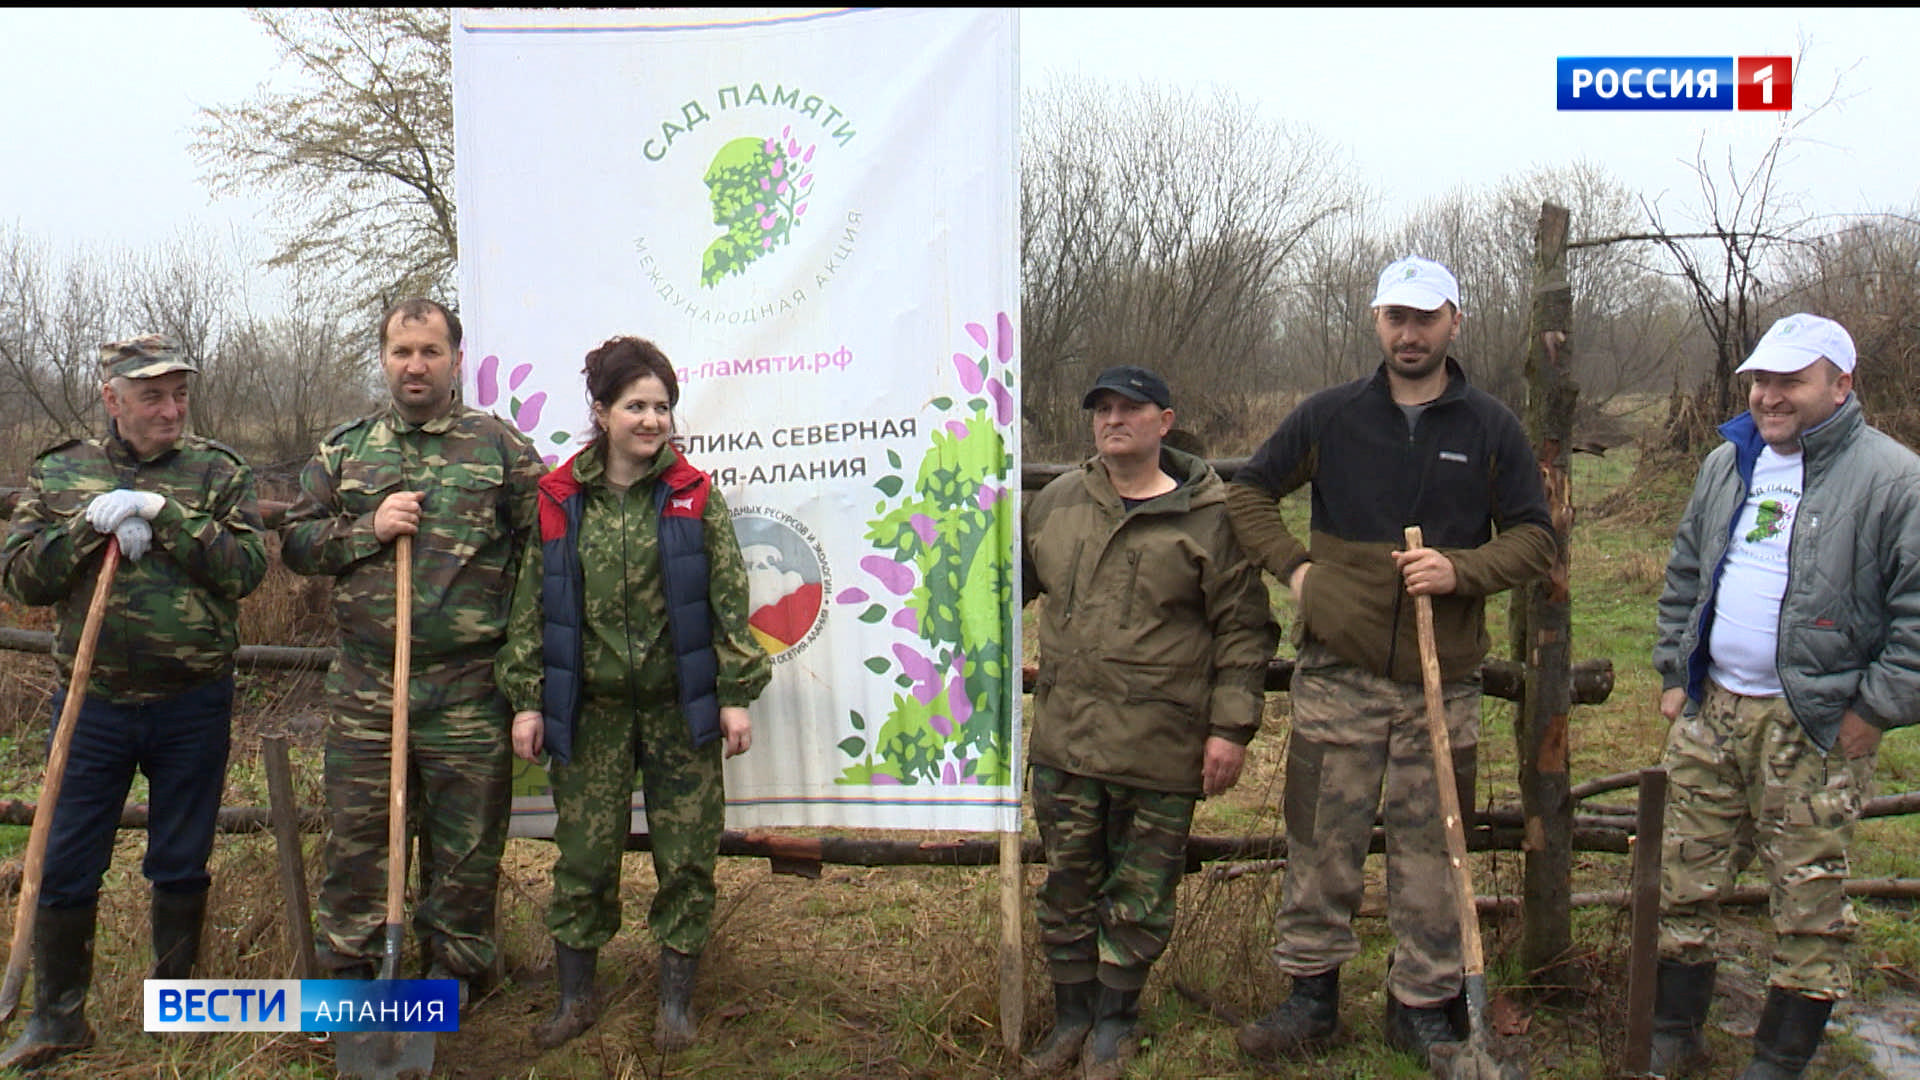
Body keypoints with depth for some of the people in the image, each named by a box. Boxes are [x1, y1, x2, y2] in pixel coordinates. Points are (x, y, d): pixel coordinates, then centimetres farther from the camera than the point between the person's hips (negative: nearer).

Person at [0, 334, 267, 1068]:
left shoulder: (219, 473, 1)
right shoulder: (59, 473, 5)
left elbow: (247, 567, -11)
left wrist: (163, 515, -20)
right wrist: (91, 524, -15)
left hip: (193, 705, -1)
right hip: (93, 704, 1)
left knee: (182, 863, 12)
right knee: (65, 867, 7)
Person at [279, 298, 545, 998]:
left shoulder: (500, 446, 3)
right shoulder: (344, 449, 12)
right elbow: (294, 541, 12)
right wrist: (368, 530, -7)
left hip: (468, 686, -2)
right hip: (363, 684, 2)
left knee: (465, 841, 7)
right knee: (355, 835, 8)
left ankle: (455, 972, 23)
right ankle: (346, 972, 24)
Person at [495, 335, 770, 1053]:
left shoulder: (696, 497, 0)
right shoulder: (560, 501, 2)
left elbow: (728, 601, 0)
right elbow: (532, 605, 5)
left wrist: (735, 696, -4)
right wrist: (526, 698, 1)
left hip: (679, 706, 0)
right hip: (590, 708, 1)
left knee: (687, 858, 5)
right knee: (582, 857, 8)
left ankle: (676, 999, 22)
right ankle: (575, 996, 27)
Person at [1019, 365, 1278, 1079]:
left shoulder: (1209, 517, -4)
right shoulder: (1057, 502, 8)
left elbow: (1244, 630, -3)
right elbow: (1011, 583, 25)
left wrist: (1231, 727, -8)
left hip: (1159, 747, -3)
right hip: (1064, 739, 4)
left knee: (1139, 895, 8)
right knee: (1066, 885, 13)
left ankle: (1115, 1020, 28)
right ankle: (1071, 1014, 30)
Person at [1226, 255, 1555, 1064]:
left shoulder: (1491, 429, 4)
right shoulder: (1329, 416, 4)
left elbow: (1535, 539, 5)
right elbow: (1247, 491, 14)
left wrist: (1461, 571, -13)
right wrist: (1292, 566, 0)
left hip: (1444, 681, 0)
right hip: (1338, 674, 0)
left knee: (1431, 852, 8)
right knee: (1320, 843, 6)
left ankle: (1424, 1006, 23)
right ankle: (1310, 993, 22)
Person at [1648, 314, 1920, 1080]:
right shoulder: (1726, 464, 11)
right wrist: (1673, 673, 12)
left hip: (1815, 729, -5)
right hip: (1709, 710, 6)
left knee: (1809, 908, 4)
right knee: (1682, 883, 11)